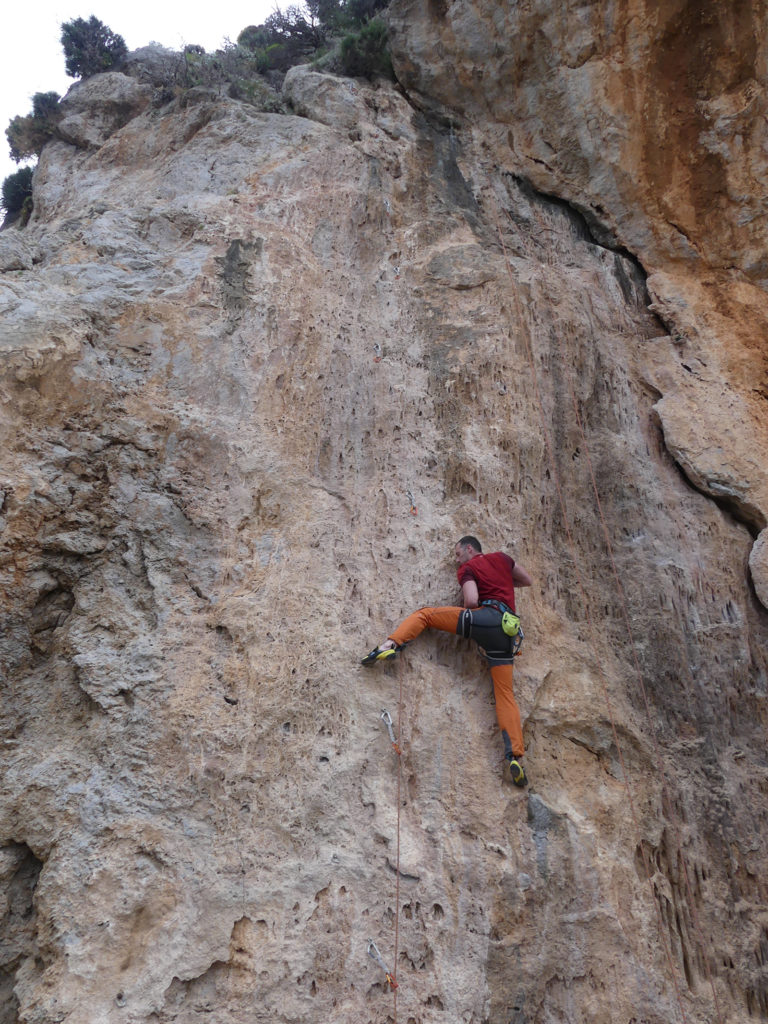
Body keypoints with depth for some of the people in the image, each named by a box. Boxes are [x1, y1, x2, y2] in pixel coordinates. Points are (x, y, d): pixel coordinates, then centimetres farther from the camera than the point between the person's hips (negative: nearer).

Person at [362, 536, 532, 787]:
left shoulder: (467, 568, 11)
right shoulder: (501, 557, 27)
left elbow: (472, 602, -5)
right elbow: (527, 580, 38)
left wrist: (466, 614, 16)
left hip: (486, 617, -5)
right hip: (507, 631, 5)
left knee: (424, 614, 7)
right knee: (505, 695, 4)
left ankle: (390, 645, -16)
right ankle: (515, 758, -9)